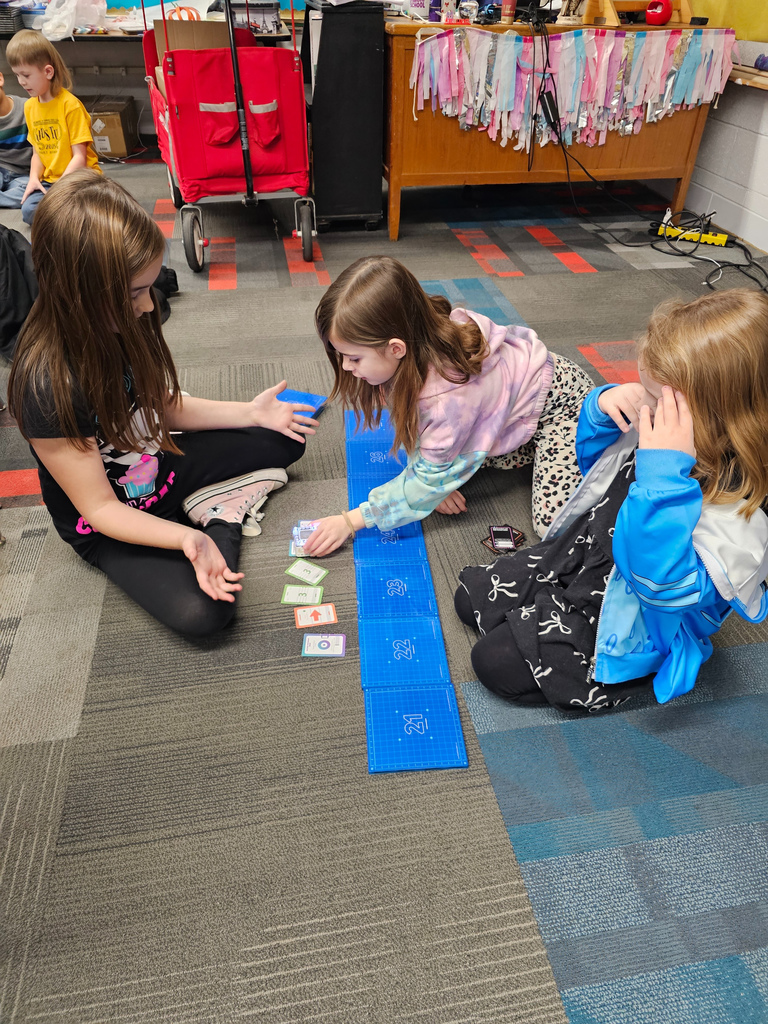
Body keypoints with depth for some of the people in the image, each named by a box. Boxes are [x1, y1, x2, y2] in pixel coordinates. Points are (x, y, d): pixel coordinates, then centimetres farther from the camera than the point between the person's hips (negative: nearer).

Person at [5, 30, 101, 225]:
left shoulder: (70, 105, -10)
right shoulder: (30, 106, 11)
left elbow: (79, 156, -13)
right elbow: (37, 151, 16)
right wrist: (34, 178, -3)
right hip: (49, 180, 6)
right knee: (29, 211, -19)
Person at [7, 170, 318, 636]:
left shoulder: (122, 322, -13)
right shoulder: (46, 385, -33)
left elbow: (165, 405, 4)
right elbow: (99, 506, -26)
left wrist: (250, 412, -5)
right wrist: (185, 538, -41)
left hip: (161, 464, 6)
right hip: (105, 525, -6)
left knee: (284, 439, 6)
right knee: (202, 612, -26)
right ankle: (208, 526, -1)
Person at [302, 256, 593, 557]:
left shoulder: (450, 394, -40)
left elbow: (429, 476, -28)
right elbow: (414, 425, -6)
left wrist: (352, 520, -26)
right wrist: (437, 480, -17)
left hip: (559, 402, -7)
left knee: (554, 524, -15)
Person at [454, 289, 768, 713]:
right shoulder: (653, 433, -11)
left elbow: (665, 585, -42)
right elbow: (595, 460, 9)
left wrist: (663, 471, -48)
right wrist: (602, 408, -15)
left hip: (624, 627, -7)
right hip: (578, 555, 8)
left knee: (496, 661, -9)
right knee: (472, 595, 9)